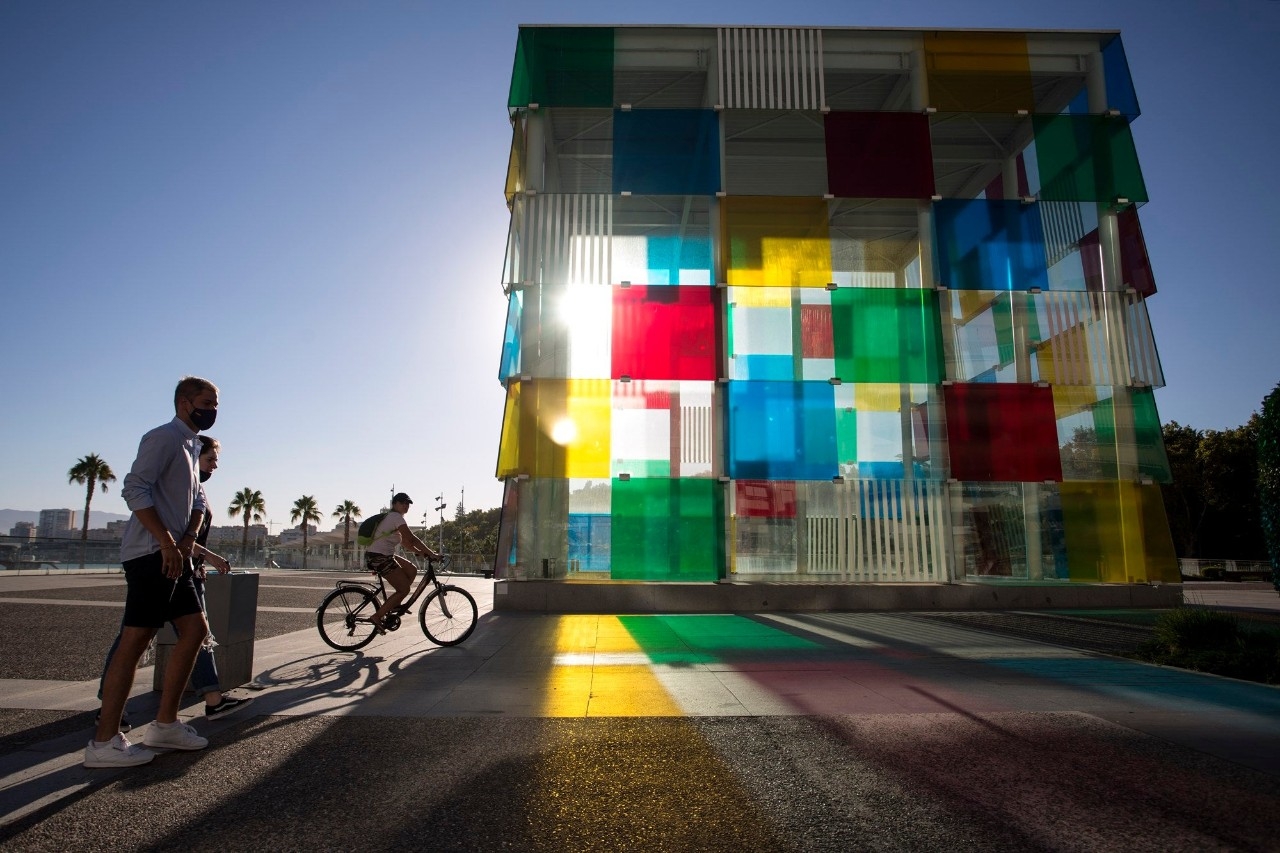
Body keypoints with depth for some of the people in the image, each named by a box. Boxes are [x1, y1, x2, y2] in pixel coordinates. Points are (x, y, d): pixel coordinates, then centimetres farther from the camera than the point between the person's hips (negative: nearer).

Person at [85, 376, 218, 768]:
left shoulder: (192, 446, 19)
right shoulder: (164, 438, -10)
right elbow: (134, 489, -19)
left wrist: (189, 537, 1)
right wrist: (167, 543, -21)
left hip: (176, 556, 10)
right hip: (151, 555, -9)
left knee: (195, 630, 8)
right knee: (135, 640, -6)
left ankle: (164, 724, 17)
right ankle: (105, 742, 3)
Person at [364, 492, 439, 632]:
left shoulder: (390, 517, 18)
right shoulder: (396, 517, -13)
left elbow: (405, 541, 20)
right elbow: (412, 539, -19)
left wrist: (421, 552, 13)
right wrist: (431, 554, -16)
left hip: (385, 556, 10)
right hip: (379, 557, -10)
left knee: (412, 570, 10)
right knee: (404, 589, -6)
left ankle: (394, 604, 15)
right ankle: (377, 617, -3)